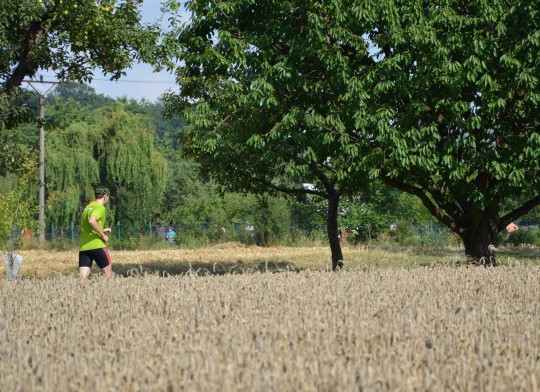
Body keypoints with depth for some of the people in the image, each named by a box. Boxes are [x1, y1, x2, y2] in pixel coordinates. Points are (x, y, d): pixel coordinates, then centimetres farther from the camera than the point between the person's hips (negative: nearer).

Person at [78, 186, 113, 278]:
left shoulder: (87, 207, 20)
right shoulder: (100, 207, -6)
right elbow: (91, 221, -25)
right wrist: (103, 235, -15)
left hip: (83, 247, 7)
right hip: (97, 245, -7)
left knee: (83, 277, -2)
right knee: (108, 273, 10)